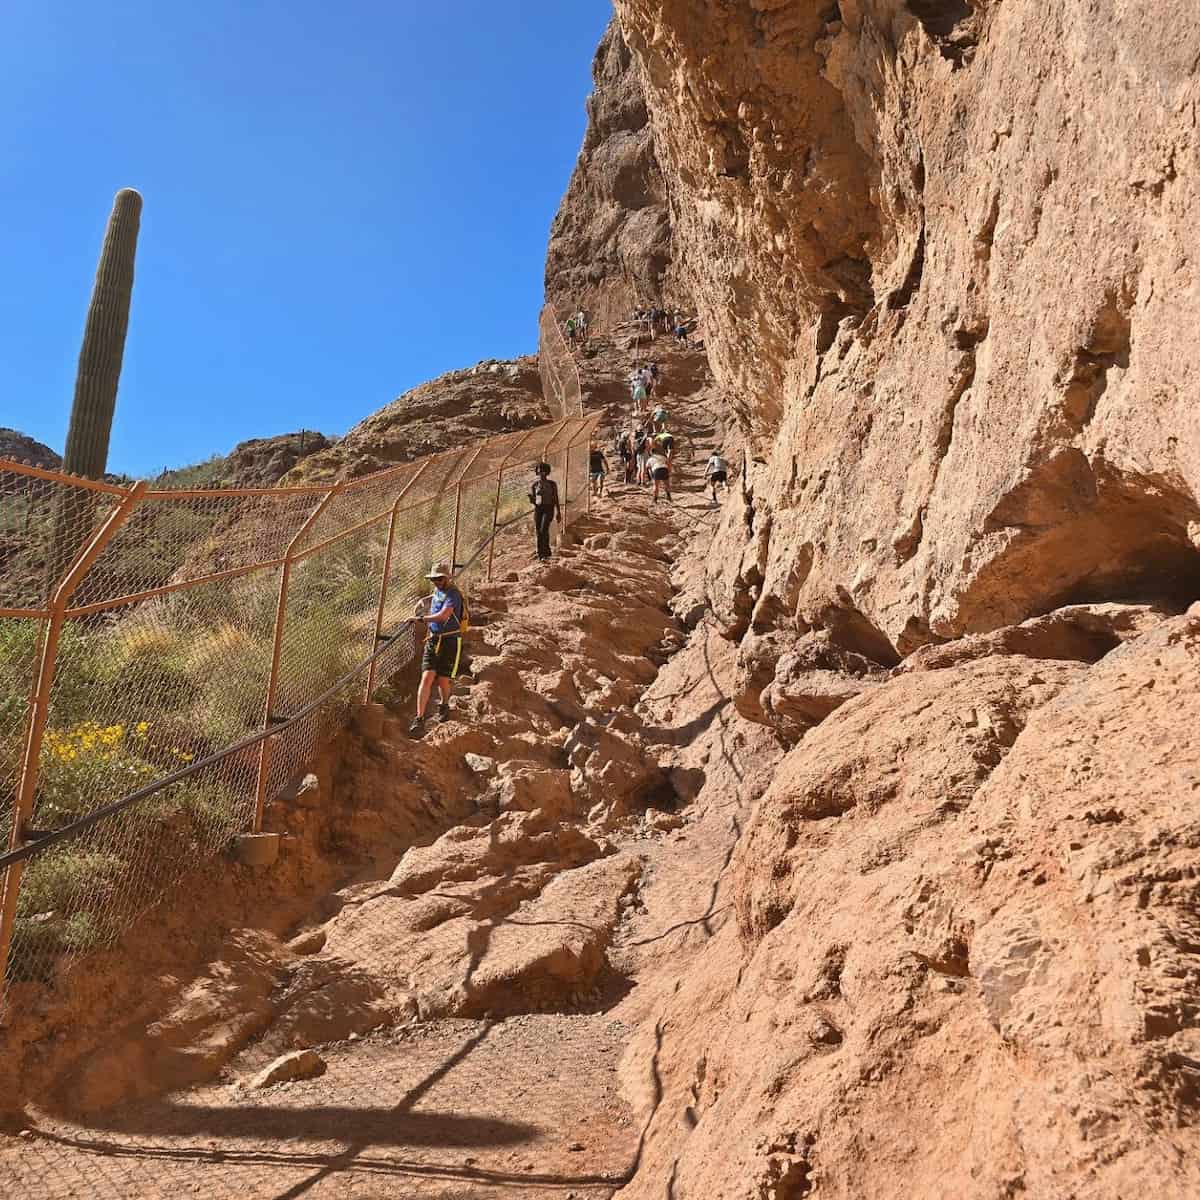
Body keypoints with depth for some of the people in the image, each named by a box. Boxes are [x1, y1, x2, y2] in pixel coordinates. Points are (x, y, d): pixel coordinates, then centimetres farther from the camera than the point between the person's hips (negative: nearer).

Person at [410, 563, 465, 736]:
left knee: (443, 681, -1)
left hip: (450, 642, -6)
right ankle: (419, 718, -12)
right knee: (427, 677, -9)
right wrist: (424, 601, 27)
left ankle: (444, 706, 33)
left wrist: (422, 618, -22)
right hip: (433, 640, 6)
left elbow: (443, 615, -28)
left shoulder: (452, 594, -12)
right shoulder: (437, 591, 15)